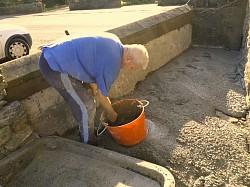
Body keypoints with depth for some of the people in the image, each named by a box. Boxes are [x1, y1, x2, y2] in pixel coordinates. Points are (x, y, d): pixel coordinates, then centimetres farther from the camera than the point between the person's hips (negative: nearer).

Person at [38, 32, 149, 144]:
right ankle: (89, 146, 21)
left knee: (85, 99, 19)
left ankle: (88, 133, 39)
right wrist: (112, 114, 10)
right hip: (56, 67, -10)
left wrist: (92, 82, 4)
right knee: (86, 106, -1)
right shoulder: (113, 63, -19)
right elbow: (101, 95, -7)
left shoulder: (114, 41, 8)